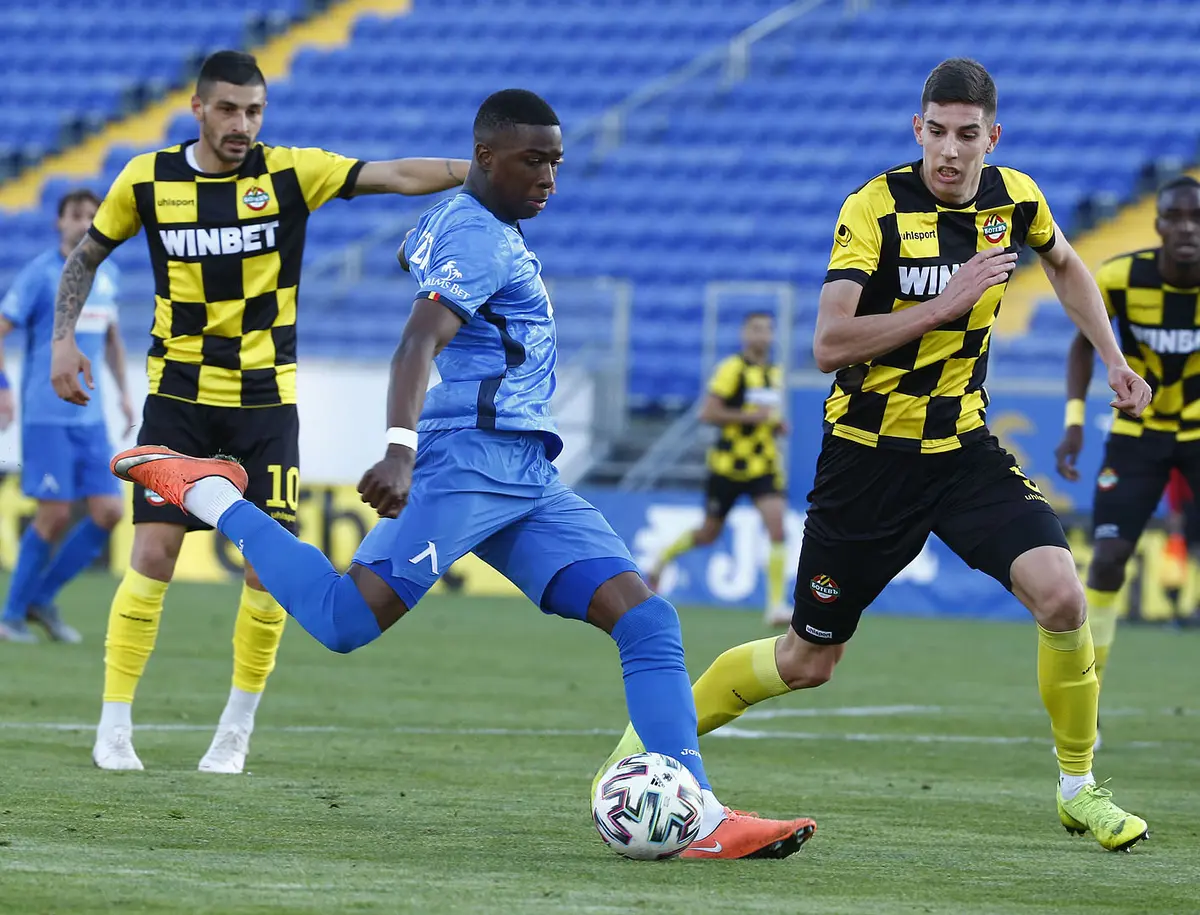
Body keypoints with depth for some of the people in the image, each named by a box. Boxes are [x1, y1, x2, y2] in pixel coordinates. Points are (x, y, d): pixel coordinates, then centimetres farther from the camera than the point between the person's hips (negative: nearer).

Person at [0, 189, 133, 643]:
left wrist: (123, 391, 20)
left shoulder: (107, 275, 11)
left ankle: (42, 597, 13)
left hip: (90, 415, 6)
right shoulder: (39, 273, -7)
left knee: (108, 512, -2)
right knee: (55, 515, -8)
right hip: (46, 414, -6)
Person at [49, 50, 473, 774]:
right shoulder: (147, 180, -3)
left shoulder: (291, 173, -6)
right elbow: (88, 255, 12)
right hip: (179, 394, 0)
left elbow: (399, 176, -15)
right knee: (154, 553, -8)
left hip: (266, 400, 0)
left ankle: (238, 729, 13)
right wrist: (65, 338, 1)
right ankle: (114, 726, 2)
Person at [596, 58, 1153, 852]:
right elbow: (829, 345, -27)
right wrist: (946, 303, -31)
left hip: (965, 446, 3)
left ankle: (1079, 788, 0)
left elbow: (1064, 263, 23)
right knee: (808, 661, 5)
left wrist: (1111, 357, 14)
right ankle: (646, 745, 27)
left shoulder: (1013, 197, -2)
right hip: (870, 452, -3)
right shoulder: (875, 209, -18)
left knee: (1060, 596, -19)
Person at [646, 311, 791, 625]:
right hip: (729, 465, -4)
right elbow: (708, 413, -17)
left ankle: (776, 605, -14)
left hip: (764, 466, 4)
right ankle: (661, 560, 39)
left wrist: (777, 426, 5)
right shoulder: (732, 369, -11)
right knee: (709, 533, 9)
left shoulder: (775, 374, 11)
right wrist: (750, 417, -23)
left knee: (777, 527, -15)